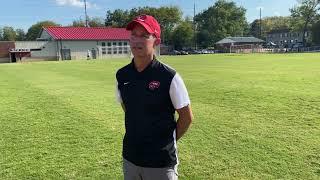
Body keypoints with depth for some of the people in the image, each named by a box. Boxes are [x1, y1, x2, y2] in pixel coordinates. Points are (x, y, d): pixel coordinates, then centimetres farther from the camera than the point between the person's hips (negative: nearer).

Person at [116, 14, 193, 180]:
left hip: (161, 161, -4)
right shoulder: (122, 75, -2)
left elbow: (186, 117, -7)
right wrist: (138, 137, 11)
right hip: (130, 158, 5)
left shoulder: (169, 77, -16)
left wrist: (168, 141, 1)